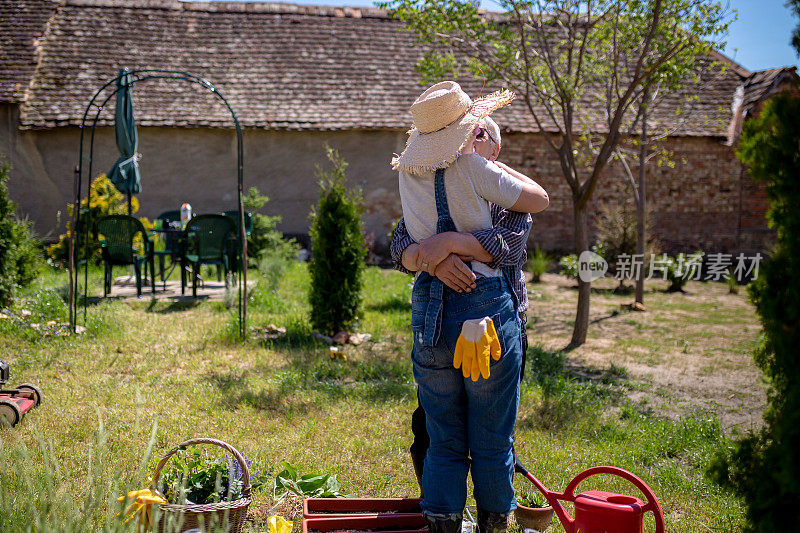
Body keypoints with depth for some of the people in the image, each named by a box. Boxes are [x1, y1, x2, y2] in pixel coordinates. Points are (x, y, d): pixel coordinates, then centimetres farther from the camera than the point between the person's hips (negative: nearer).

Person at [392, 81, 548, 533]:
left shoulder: (408, 173, 7)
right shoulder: (472, 168, -8)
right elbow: (539, 199, 0)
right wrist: (499, 167, 13)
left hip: (430, 312, 5)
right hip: (487, 307, -4)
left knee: (444, 444, 14)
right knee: (492, 443, 10)